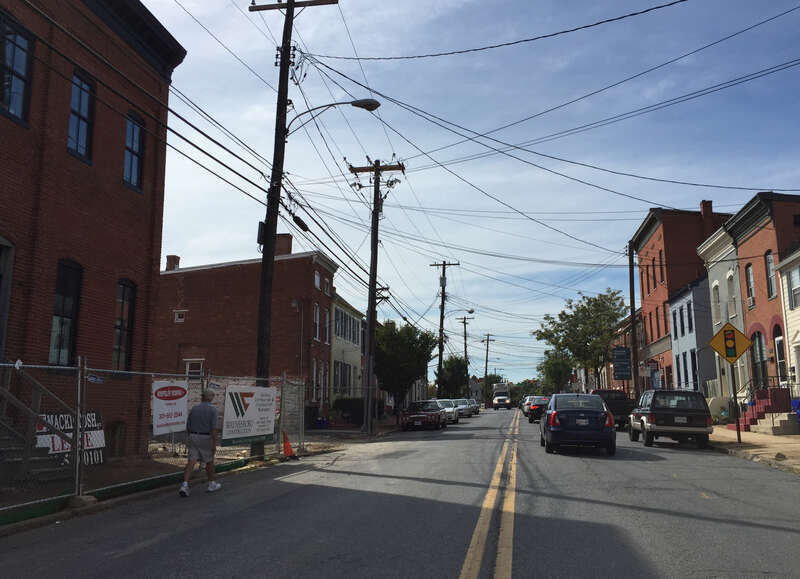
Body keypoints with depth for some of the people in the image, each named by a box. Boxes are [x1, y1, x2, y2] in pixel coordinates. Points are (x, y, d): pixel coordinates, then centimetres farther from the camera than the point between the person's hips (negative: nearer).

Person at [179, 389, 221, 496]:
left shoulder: (194, 408, 4)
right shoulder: (213, 409, -9)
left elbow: (188, 426, 9)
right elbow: (213, 428, -16)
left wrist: (189, 440, 22)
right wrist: (214, 444, -15)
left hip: (193, 437, 3)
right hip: (206, 439, -3)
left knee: (191, 462, -1)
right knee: (209, 461, 14)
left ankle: (184, 485, -16)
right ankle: (212, 484, 26)